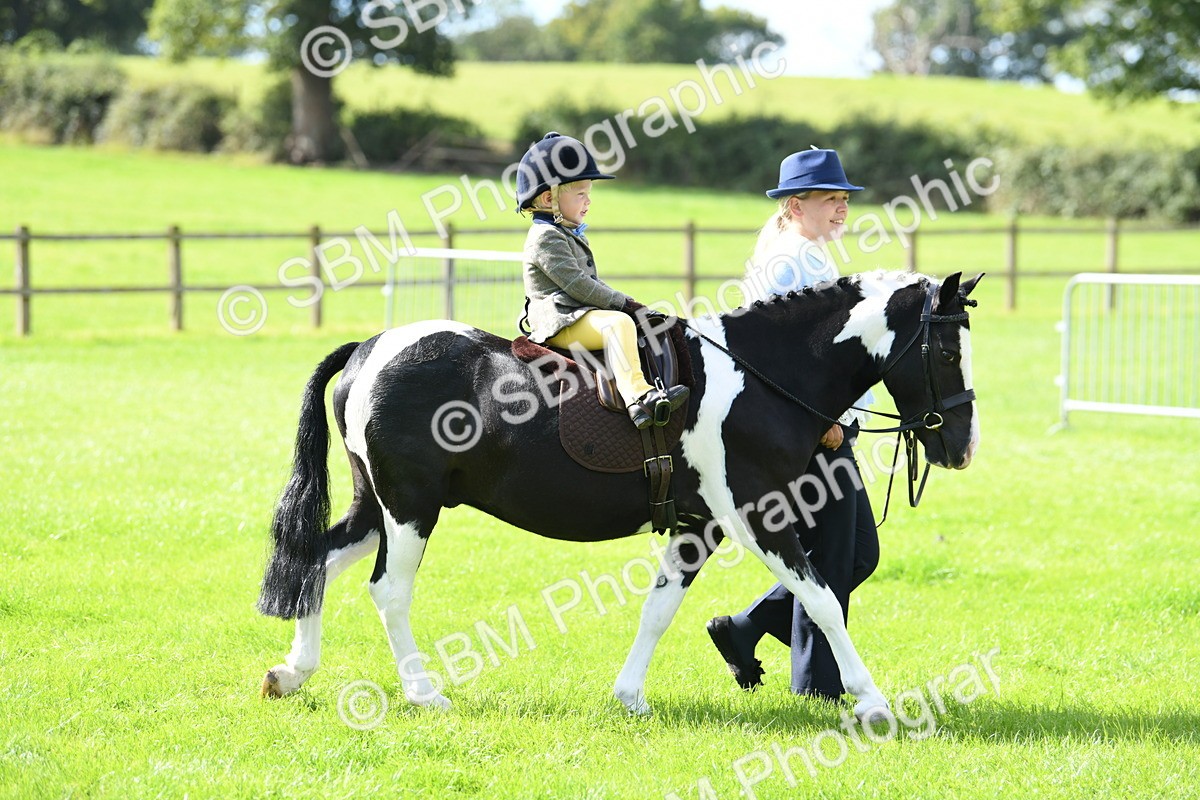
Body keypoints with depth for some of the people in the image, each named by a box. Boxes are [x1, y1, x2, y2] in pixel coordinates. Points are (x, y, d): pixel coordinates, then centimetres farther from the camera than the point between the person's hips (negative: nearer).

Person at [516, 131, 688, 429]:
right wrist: (621, 301, -14)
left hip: (581, 316, 11)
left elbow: (589, 282, 26)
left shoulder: (569, 235, 22)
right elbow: (576, 284, -19)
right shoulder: (546, 237, -12)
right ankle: (638, 395, -47)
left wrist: (619, 302, 11)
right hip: (558, 324, -11)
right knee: (619, 323, -32)